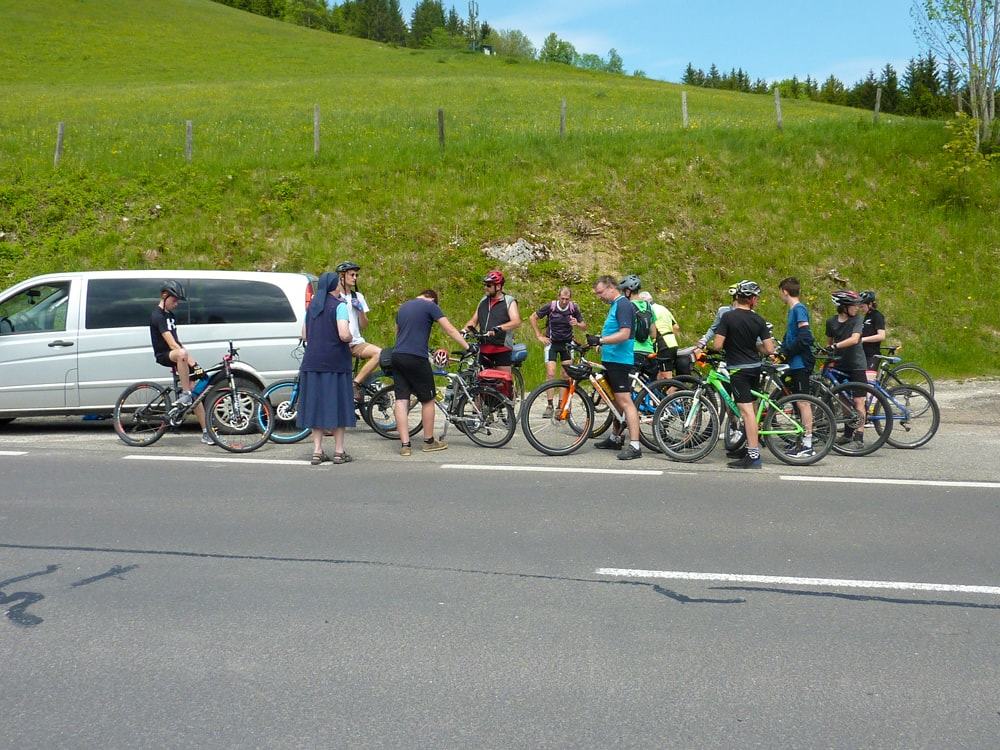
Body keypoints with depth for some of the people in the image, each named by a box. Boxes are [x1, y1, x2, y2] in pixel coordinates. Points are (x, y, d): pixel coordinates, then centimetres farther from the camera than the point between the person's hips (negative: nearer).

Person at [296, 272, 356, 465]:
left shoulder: (312, 306, 13)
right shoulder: (339, 305, -8)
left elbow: (305, 335, 19)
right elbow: (344, 335, -20)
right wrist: (350, 339, 0)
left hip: (312, 362, 6)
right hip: (335, 363, -5)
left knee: (316, 405, 8)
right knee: (338, 404, 2)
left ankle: (317, 451, 9)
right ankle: (339, 451, 6)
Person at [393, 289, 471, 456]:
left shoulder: (402, 307, 21)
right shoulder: (430, 306, 1)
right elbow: (450, 330, -5)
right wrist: (467, 346, -2)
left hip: (397, 356, 6)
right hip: (416, 358, -6)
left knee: (401, 400, 4)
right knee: (427, 400, 8)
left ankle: (405, 444, 1)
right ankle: (429, 441, 17)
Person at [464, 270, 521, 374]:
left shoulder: (509, 301, -1)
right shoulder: (483, 301, 16)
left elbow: (516, 322, -16)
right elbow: (473, 320, 17)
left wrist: (498, 328, -31)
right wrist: (464, 329, -4)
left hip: (502, 349, -5)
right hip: (483, 349, 5)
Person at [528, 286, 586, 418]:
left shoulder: (574, 308, -8)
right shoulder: (550, 306, -14)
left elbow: (584, 327, 1)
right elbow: (532, 318, -4)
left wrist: (577, 324, -22)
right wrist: (539, 336, -6)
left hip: (567, 343, 2)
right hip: (552, 343, -2)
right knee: (551, 374, -10)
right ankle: (549, 405, -4)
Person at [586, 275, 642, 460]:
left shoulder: (623, 304, -13)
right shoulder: (615, 305, 19)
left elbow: (624, 334, -23)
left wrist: (600, 340, -27)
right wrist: (596, 339, 13)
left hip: (620, 360, -11)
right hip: (610, 360, 11)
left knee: (624, 401, -14)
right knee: (615, 400, 18)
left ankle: (635, 445, -16)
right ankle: (615, 438, 30)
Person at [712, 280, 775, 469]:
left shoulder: (728, 316, -11)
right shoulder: (759, 320, 1)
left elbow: (717, 345, -15)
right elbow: (769, 349, -1)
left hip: (738, 369, -5)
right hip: (755, 368, 5)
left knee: (746, 411, -10)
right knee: (750, 408, 19)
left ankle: (754, 455, -14)